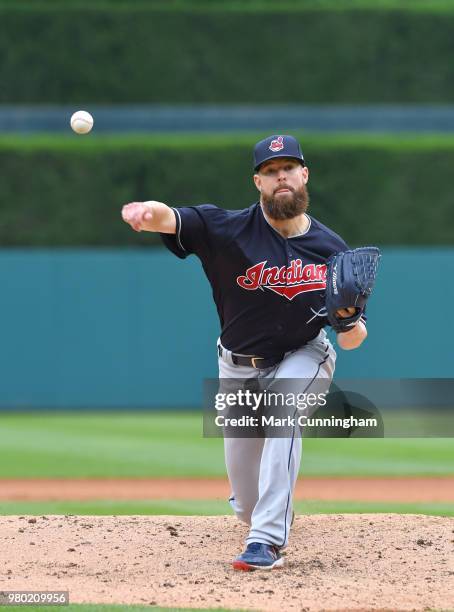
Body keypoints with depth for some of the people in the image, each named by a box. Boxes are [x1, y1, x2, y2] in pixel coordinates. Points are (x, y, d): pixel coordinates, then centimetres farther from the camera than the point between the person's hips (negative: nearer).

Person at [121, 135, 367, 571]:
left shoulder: (331, 250, -14)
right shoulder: (230, 229, -19)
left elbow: (351, 341, -8)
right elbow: (171, 218, -38)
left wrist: (351, 323, -33)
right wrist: (147, 212, -62)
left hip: (302, 358, -1)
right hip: (239, 365, 1)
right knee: (241, 477, 9)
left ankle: (267, 540, -31)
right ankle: (259, 520, 48)